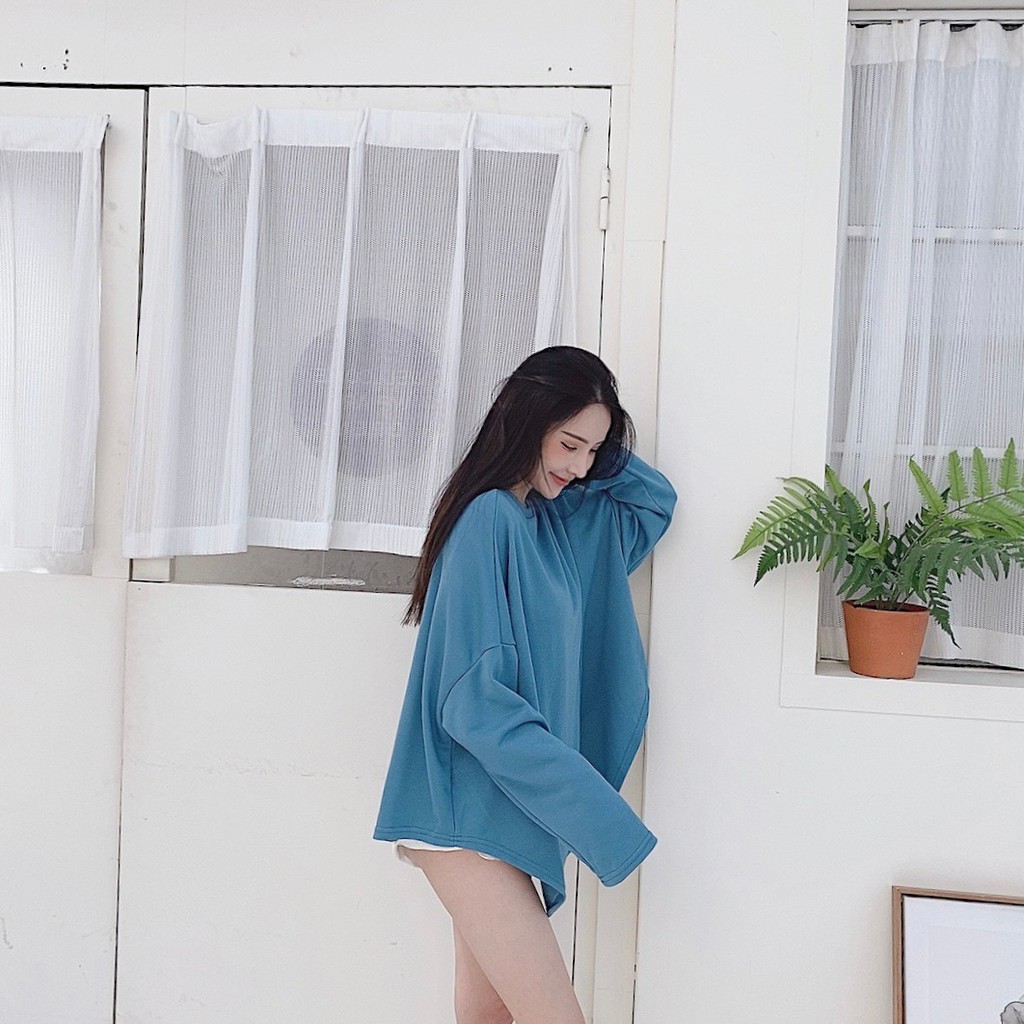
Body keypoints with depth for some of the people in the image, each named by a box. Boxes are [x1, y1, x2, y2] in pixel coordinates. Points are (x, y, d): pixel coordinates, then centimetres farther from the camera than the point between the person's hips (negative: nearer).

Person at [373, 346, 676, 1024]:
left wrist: (598, 456, 5)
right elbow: (474, 700, -20)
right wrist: (596, 813, -19)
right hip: (469, 812, -8)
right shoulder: (489, 518, -15)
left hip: (513, 809, 8)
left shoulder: (562, 519, 10)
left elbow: (657, 500, 23)